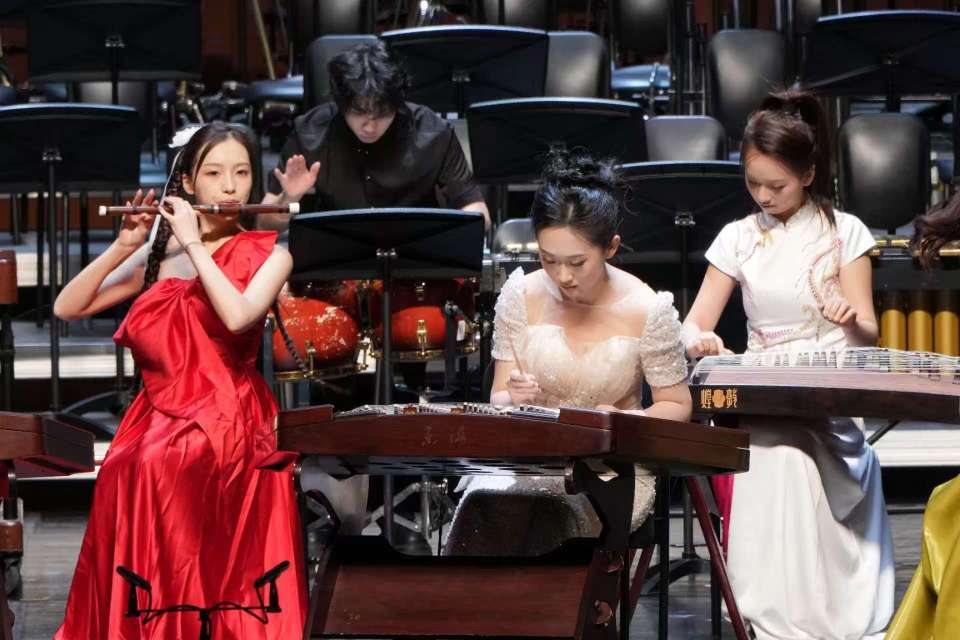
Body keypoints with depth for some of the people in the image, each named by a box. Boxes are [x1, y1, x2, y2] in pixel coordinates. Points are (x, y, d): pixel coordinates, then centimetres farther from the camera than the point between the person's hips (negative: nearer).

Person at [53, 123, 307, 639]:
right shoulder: (159, 252, 12)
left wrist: (194, 242, -12)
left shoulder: (269, 254, 4)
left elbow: (238, 316, -19)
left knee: (153, 468, -33)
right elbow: (66, 308, 5)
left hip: (225, 420, -3)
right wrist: (123, 247, -6)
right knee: (125, 472, -29)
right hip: (156, 415, 3)